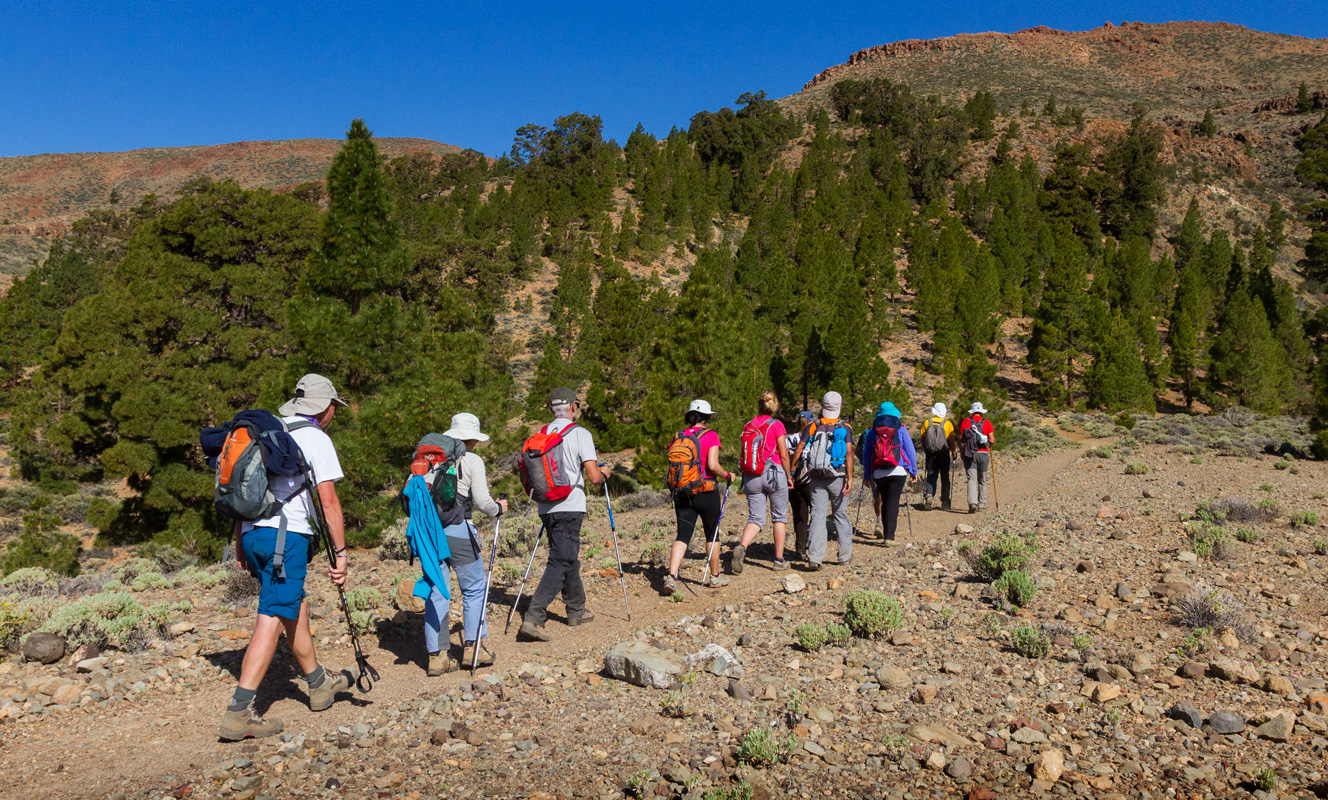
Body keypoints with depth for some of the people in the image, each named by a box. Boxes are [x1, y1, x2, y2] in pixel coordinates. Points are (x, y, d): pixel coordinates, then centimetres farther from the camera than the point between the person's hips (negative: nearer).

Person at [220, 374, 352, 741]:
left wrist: (240, 543, 24)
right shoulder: (316, 439, -4)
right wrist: (340, 552, -6)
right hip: (286, 535, -8)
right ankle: (239, 712, -9)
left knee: (297, 606, 20)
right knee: (273, 619, -6)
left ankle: (319, 683, 35)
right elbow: (328, 499, -9)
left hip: (252, 532, 8)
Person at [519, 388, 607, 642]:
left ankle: (577, 611, 30)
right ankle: (533, 618, -14)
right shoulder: (580, 434, -8)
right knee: (559, 563, -6)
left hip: (546, 508, 7)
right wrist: (604, 474, 8)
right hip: (569, 507, -7)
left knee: (569, 558, 19)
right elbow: (594, 477, -12)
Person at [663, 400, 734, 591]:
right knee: (712, 534, 14)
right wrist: (727, 475, -1)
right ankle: (715, 577, 26)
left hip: (682, 494, 3)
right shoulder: (710, 436, -8)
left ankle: (671, 576, -14)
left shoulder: (677, 437, 5)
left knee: (682, 536, 2)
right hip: (706, 492, -3)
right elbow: (713, 465, -17)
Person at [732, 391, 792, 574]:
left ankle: (742, 546, -22)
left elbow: (744, 454, 10)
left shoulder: (748, 426, 7)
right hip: (774, 473, -3)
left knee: (755, 519, 5)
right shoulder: (776, 425, -5)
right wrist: (788, 476, 8)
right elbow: (784, 455, -6)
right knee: (779, 517, 11)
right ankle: (779, 559, 14)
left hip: (751, 476, 3)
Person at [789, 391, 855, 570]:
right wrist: (850, 478, -14)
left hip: (817, 479, 1)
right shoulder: (845, 428, -2)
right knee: (841, 515, 12)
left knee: (818, 516, 1)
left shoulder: (813, 427, 1)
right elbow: (849, 453, -12)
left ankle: (815, 557, -9)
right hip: (837, 478, -1)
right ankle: (845, 554, 19)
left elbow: (799, 450, -3)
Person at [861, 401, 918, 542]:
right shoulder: (901, 429, 5)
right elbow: (911, 451, 3)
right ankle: (889, 535, -16)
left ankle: (887, 534, 18)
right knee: (893, 501, -6)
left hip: (878, 473, 2)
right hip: (898, 471, -2)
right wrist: (914, 471, 9)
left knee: (885, 502, 14)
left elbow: (866, 455, 11)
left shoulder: (872, 432, 10)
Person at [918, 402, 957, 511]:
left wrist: (925, 451, 16)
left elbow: (922, 438, 4)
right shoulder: (948, 423, -5)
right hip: (944, 454, -1)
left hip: (930, 454, 1)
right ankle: (945, 502, 13)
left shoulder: (927, 422, 1)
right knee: (945, 478, 11)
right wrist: (953, 453, 3)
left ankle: (929, 496, -16)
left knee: (931, 477, 6)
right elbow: (951, 441, -8)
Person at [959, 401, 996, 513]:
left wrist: (961, 451, 18)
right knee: (982, 480, 15)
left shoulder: (965, 422, 2)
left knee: (971, 479, -5)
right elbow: (992, 441, -4)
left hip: (969, 454, -1)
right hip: (983, 454, 1)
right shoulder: (987, 422, 2)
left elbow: (960, 439, 3)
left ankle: (972, 503, -22)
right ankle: (982, 504, 21)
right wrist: (991, 444, 19)